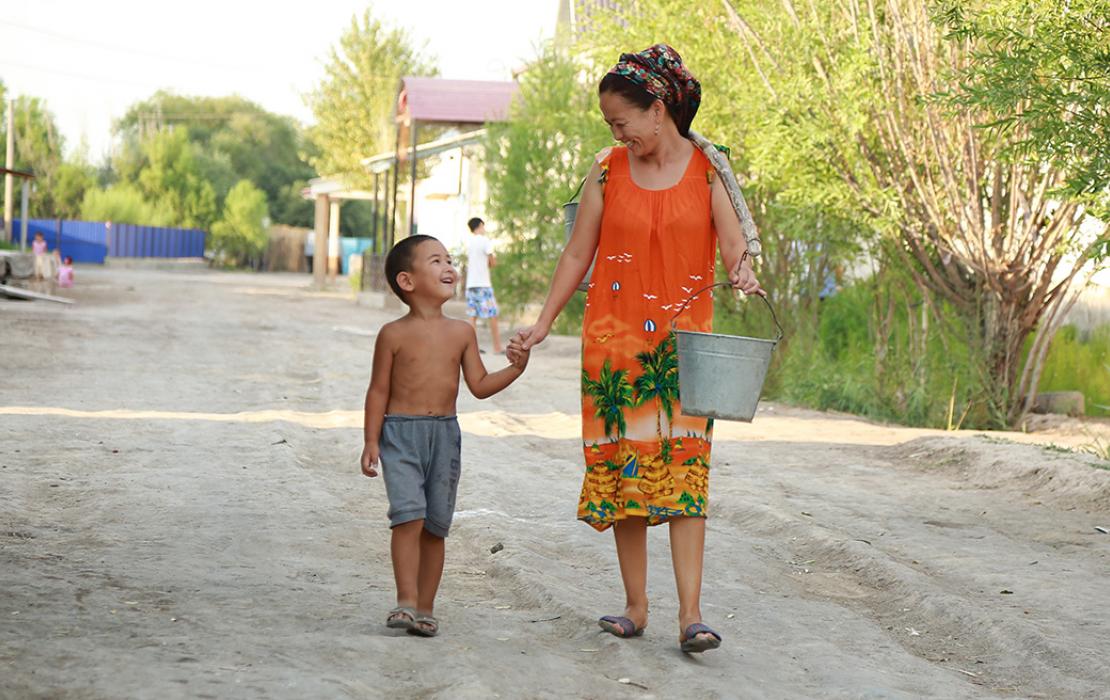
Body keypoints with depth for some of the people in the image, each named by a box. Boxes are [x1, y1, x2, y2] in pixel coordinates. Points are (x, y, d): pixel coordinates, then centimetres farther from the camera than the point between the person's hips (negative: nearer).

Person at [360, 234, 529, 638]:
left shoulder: (462, 333, 7)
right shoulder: (394, 334, -3)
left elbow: (480, 386, 9)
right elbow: (379, 390, 1)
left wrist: (514, 370, -7)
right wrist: (371, 441, -4)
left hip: (445, 433, 4)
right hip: (401, 432, -4)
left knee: (435, 526, 5)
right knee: (409, 516, -18)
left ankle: (425, 608, 13)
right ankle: (406, 601, -13)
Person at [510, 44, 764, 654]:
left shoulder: (707, 170, 0)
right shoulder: (608, 171, 4)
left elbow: (734, 245, -5)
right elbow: (577, 253, 9)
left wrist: (743, 271, -28)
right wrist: (543, 324, 7)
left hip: (683, 340, -2)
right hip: (614, 338, 2)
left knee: (684, 466, -9)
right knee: (621, 464, 2)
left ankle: (690, 615, -10)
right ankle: (636, 608, 11)